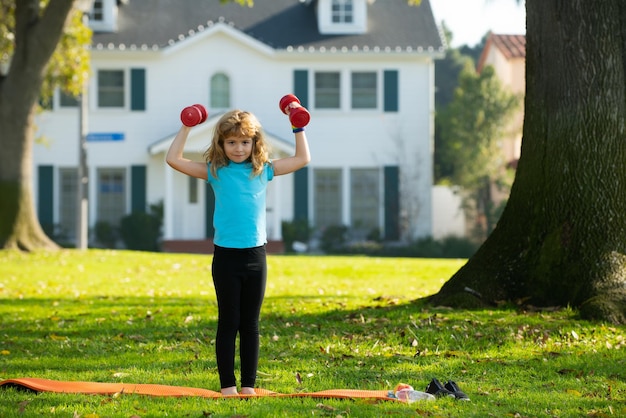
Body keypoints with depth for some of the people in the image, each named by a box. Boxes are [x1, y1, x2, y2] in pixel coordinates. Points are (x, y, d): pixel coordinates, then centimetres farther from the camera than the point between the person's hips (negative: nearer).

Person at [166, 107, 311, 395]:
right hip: (226, 256, -2)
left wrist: (298, 128, 8)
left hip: (255, 255, 2)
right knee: (228, 323, 4)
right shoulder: (216, 171, 1)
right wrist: (186, 128, -3)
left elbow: (302, 159, 14)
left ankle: (249, 385, 14)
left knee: (250, 325, 8)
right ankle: (227, 385, 9)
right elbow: (173, 159, -2)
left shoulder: (263, 170, 6)